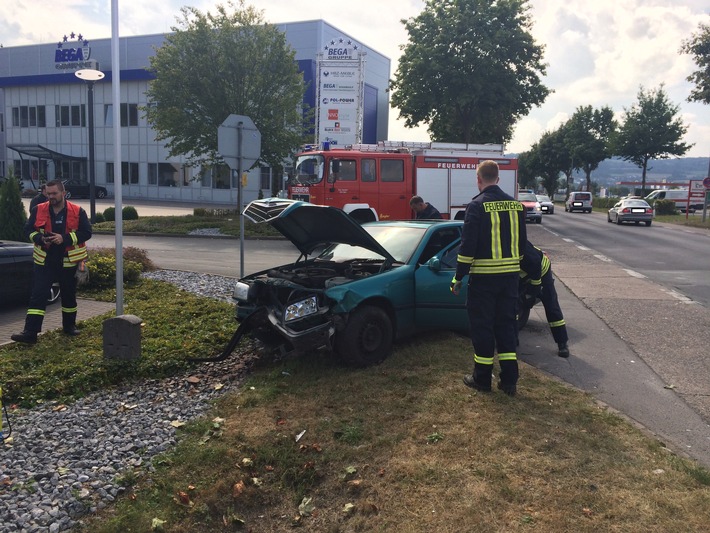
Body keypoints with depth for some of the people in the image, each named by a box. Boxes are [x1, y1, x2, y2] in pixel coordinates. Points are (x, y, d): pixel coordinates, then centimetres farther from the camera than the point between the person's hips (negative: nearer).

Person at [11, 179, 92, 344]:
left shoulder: (77, 212, -5)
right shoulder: (39, 210, 2)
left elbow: (86, 232, -7)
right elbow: (29, 229, 8)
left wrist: (64, 238, -19)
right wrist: (40, 238, -14)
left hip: (68, 261, -1)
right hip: (44, 261, 1)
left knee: (69, 295, 14)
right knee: (38, 296, -4)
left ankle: (69, 325, 32)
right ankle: (30, 332, -5)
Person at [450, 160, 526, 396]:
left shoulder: (477, 206, -11)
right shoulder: (516, 205, 7)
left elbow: (468, 245, -14)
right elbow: (521, 243, 14)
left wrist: (458, 277, -7)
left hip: (484, 277, -5)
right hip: (510, 275, 5)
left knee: (482, 327, 5)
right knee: (507, 325, 12)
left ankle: (482, 379, 14)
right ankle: (509, 380, 14)